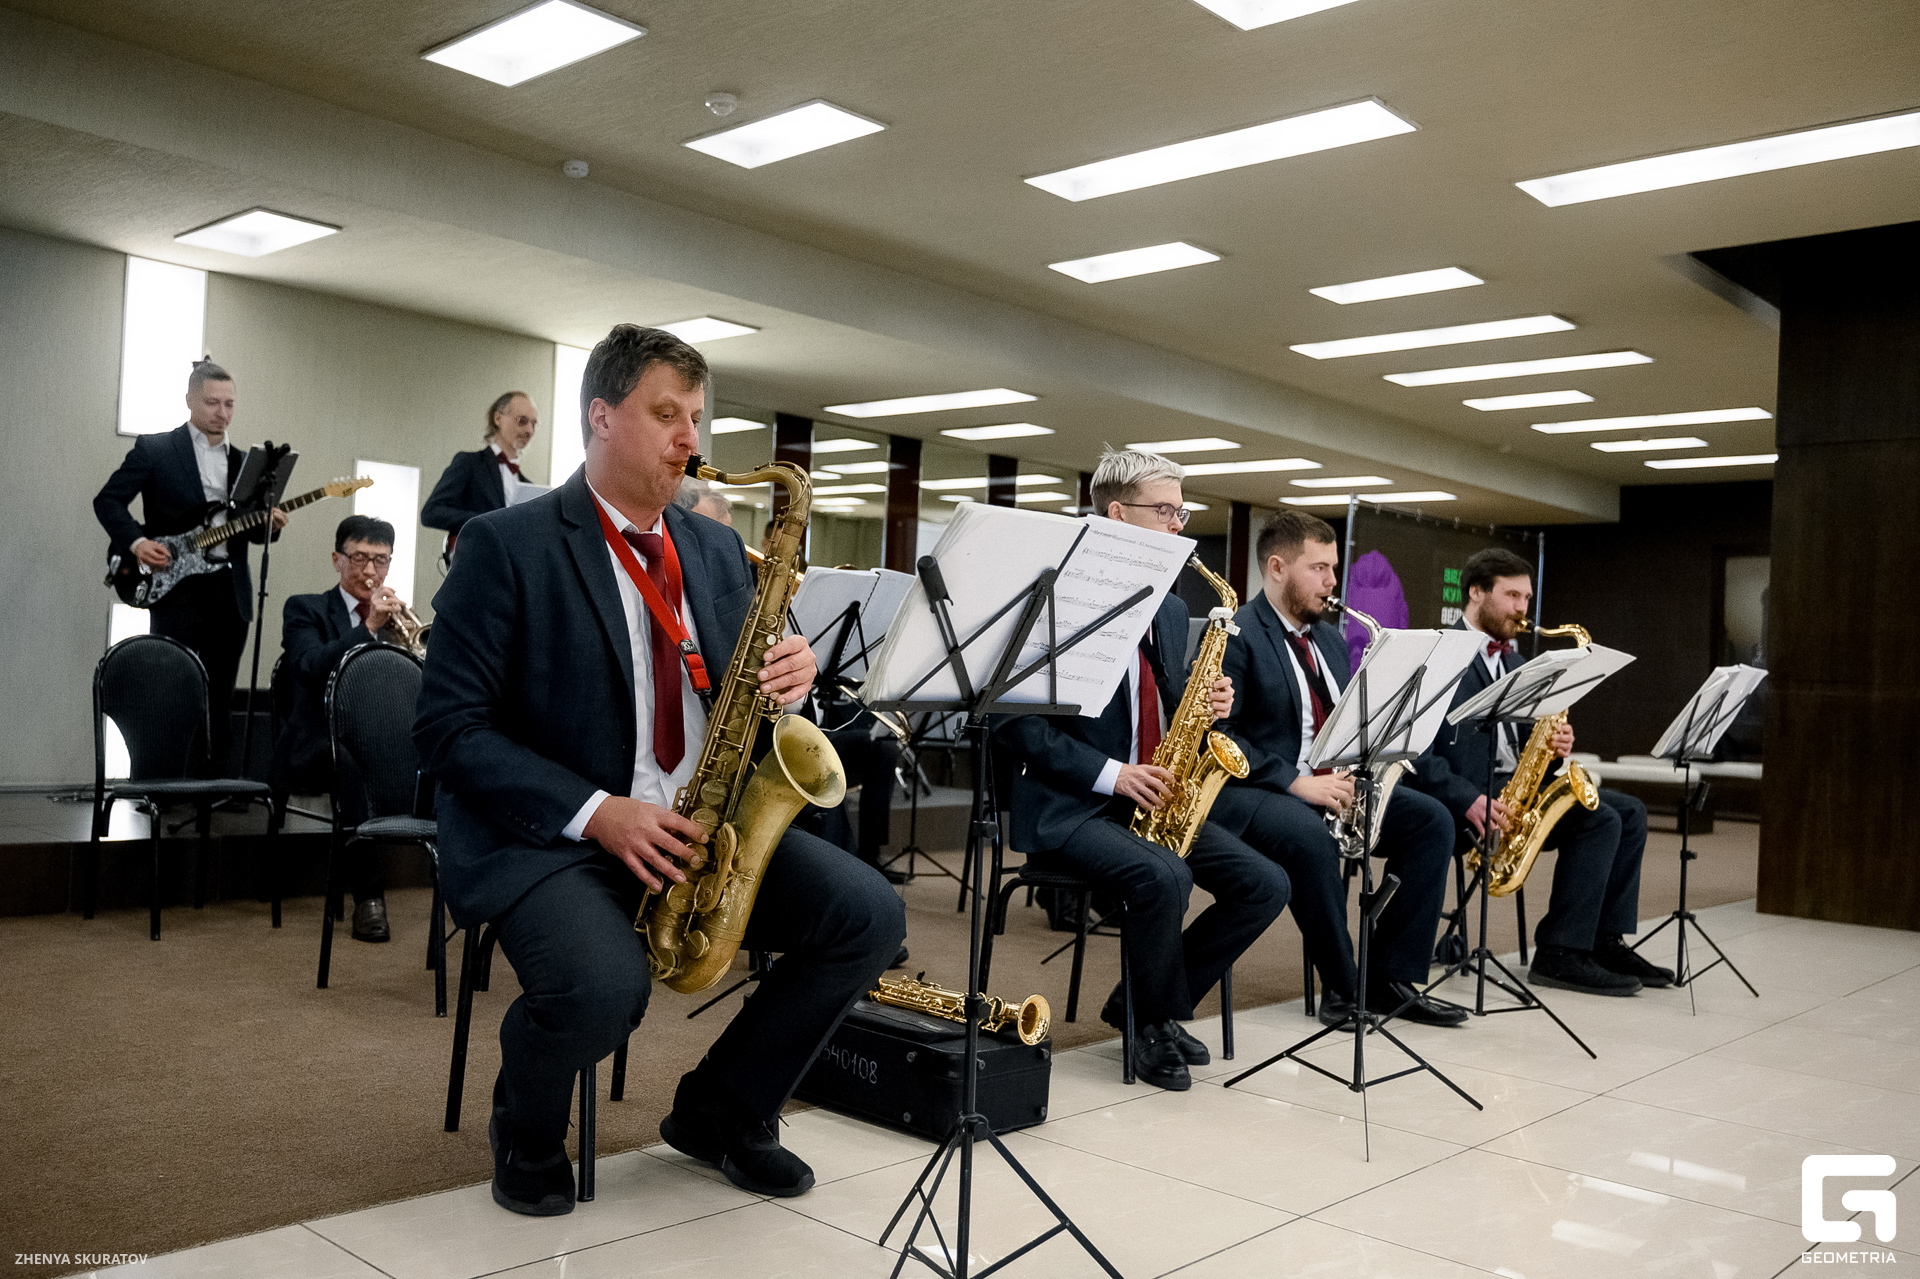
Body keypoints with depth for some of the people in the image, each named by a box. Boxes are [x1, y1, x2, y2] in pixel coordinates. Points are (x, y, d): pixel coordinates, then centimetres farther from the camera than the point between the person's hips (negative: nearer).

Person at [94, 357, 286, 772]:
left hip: (231, 591, 4)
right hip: (176, 588, -4)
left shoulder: (242, 462, 16)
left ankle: (217, 777, 12)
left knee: (221, 697, 6)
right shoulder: (154, 449, 1)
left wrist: (268, 523, -4)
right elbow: (107, 500, 1)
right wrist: (136, 541, -15)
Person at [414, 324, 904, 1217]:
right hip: (549, 836, -5)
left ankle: (720, 1111, 10)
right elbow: (448, 729, -10)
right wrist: (594, 812, -21)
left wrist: (782, 679, -9)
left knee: (869, 917, -13)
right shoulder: (505, 544, -4)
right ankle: (527, 1139, 4)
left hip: (701, 829, 6)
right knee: (604, 987, -34)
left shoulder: (716, 550, 14)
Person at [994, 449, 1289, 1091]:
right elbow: (1017, 719, -16)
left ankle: (1140, 1003, 7)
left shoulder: (1171, 609, 14)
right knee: (1165, 877, -33)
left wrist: (1206, 702, -3)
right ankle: (1158, 1025, -5)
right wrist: (1109, 773, -22)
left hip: (1155, 799, 8)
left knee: (1265, 885, -7)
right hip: (1069, 807, -8)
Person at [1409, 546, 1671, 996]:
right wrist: (1468, 799, -28)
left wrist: (1554, 744, -2)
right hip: (1469, 793, -9)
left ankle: (1606, 942, 3)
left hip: (1513, 782, 9)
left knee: (1630, 812, 1)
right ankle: (1559, 954, -16)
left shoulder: (1512, 660, 20)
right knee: (1600, 820, -21)